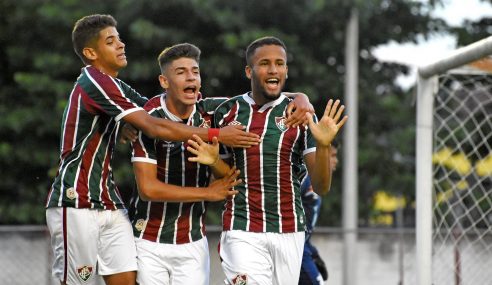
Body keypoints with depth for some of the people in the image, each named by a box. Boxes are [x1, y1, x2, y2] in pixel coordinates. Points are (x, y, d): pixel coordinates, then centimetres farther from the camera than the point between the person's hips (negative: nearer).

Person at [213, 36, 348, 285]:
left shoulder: (301, 116, 2)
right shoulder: (226, 112, 4)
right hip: (242, 232, -1)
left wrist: (323, 145, -18)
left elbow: (321, 187, -2)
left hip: (289, 232, 1)